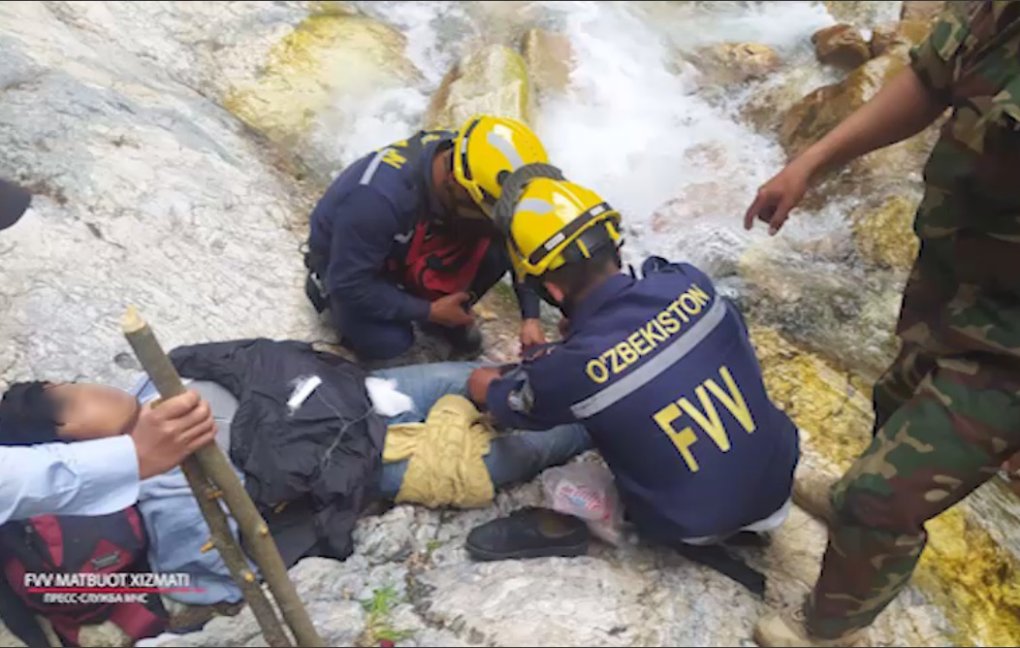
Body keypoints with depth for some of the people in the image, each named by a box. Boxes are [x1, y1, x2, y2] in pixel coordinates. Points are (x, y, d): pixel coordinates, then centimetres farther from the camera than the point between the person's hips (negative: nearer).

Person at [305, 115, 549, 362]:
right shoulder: (379, 196, -41)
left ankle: (450, 317, 6)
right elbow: (350, 285, -30)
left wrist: (530, 316, -24)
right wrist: (429, 311, -25)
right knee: (388, 343, -25)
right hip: (344, 261, -3)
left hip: (405, 248, 4)